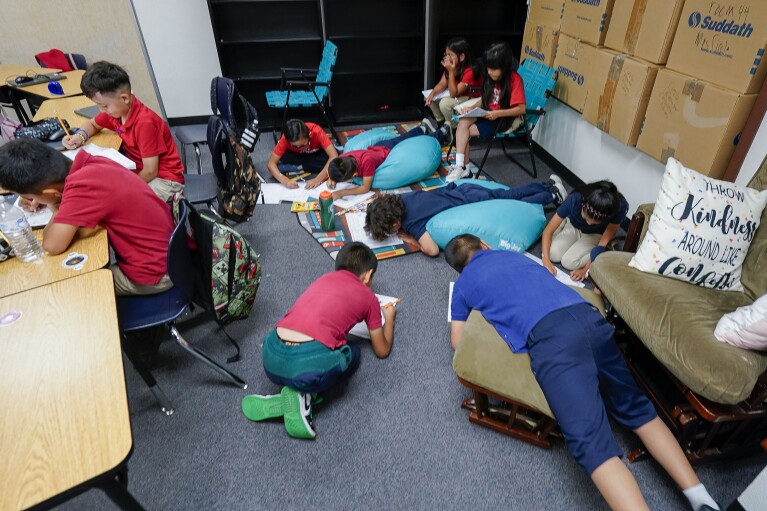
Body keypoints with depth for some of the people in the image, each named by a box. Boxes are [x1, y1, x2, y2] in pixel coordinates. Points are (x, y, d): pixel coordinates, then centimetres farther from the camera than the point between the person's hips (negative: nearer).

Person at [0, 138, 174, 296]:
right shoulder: (90, 164, -3)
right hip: (164, 245, 8)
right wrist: (40, 200, 5)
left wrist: (55, 209, -8)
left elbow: (52, 245, -27)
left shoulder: (81, 187, -28)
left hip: (152, 273, -7)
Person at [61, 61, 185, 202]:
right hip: (138, 171, 9)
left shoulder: (144, 123, -23)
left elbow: (150, 172, -22)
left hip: (164, 179, -9)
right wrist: (79, 136, 4)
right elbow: (92, 124, 25)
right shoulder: (114, 111, 2)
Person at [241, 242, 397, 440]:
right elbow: (383, 350, 27)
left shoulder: (324, 279, 26)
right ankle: (302, 395, 4)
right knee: (352, 351, 27)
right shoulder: (368, 296, 15)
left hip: (271, 361, 6)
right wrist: (389, 317, 44)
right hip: (310, 365, -5)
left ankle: (295, 390, 10)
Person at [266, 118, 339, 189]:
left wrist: (318, 179, -50)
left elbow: (334, 156, -42)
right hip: (297, 156, -1)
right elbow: (271, 163, -30)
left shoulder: (316, 132, -35)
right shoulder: (285, 138, -31)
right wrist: (286, 181, -46)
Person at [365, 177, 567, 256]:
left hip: (470, 202, -7)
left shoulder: (411, 222, -30)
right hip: (462, 189, 7)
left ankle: (552, 195, 28)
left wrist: (409, 239, -22)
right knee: (511, 195, 23)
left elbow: (433, 250, -38)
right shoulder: (398, 199, -9)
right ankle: (549, 185, 35)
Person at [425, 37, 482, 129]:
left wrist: (451, 71, -37)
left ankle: (453, 128, -8)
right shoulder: (451, 66, -5)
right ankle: (441, 122, 13)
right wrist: (432, 93, -26)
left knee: (445, 103, -31)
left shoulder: (470, 71, -29)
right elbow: (442, 84, -5)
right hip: (458, 96, 8)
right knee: (431, 98, -3)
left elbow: (454, 94, -31)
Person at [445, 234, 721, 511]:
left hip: (549, 335, -6)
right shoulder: (513, 253, 32)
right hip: (588, 316, 6)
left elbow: (458, 342, 25)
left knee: (590, 441, -13)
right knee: (636, 406, 16)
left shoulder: (463, 284, 20)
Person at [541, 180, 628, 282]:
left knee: (569, 263, -23)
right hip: (573, 226, 2)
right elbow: (548, 231, -28)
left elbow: (605, 240, -23)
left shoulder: (619, 207, -35)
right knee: (553, 254, -20)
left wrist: (585, 269, -27)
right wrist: (545, 259, -40)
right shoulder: (575, 200, -35)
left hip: (595, 235, -2)